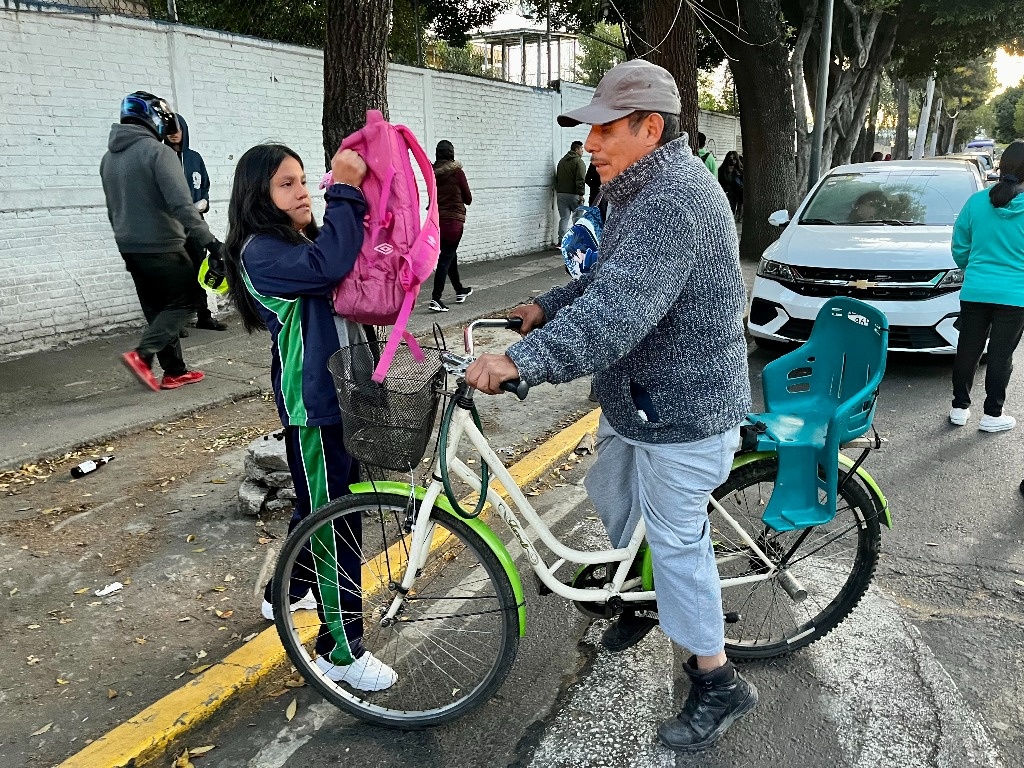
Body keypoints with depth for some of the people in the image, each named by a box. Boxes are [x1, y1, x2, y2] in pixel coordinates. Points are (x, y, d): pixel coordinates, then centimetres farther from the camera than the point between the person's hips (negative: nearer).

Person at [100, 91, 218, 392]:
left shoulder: (109, 157, 12)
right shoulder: (158, 152, -14)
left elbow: (113, 209, 19)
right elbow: (181, 204, -23)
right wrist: (209, 241, -24)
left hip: (130, 248, 8)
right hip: (161, 247, -8)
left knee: (157, 310, 13)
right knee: (183, 302, 4)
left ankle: (174, 371, 15)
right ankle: (142, 354, -11)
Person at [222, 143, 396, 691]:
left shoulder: (303, 242, 14)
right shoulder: (260, 252, -16)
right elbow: (330, 265, -33)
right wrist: (345, 189, -27)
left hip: (339, 391, 9)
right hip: (311, 404, -9)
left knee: (321, 504, 23)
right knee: (333, 520, -4)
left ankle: (288, 592, 45)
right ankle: (341, 651, 8)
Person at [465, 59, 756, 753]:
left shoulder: (675, 198, -26)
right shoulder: (648, 188, 10)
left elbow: (619, 307, -38)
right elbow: (607, 279, 18)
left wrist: (523, 360, -42)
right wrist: (546, 309, 8)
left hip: (684, 409, -11)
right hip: (639, 397, 11)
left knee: (677, 539, 1)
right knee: (611, 493, 24)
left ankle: (718, 683, 20)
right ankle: (646, 595, 50)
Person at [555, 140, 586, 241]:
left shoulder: (562, 161, 16)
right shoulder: (578, 161, -7)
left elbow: (557, 178, 21)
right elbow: (580, 180, -16)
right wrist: (581, 195, -17)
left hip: (561, 194, 6)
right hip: (573, 194, -6)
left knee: (564, 218, 5)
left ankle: (561, 240, -2)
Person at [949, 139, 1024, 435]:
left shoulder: (977, 202, -3)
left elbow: (960, 248, 6)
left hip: (975, 291, 2)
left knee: (968, 350, 12)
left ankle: (959, 408, 21)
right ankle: (992, 415, 14)